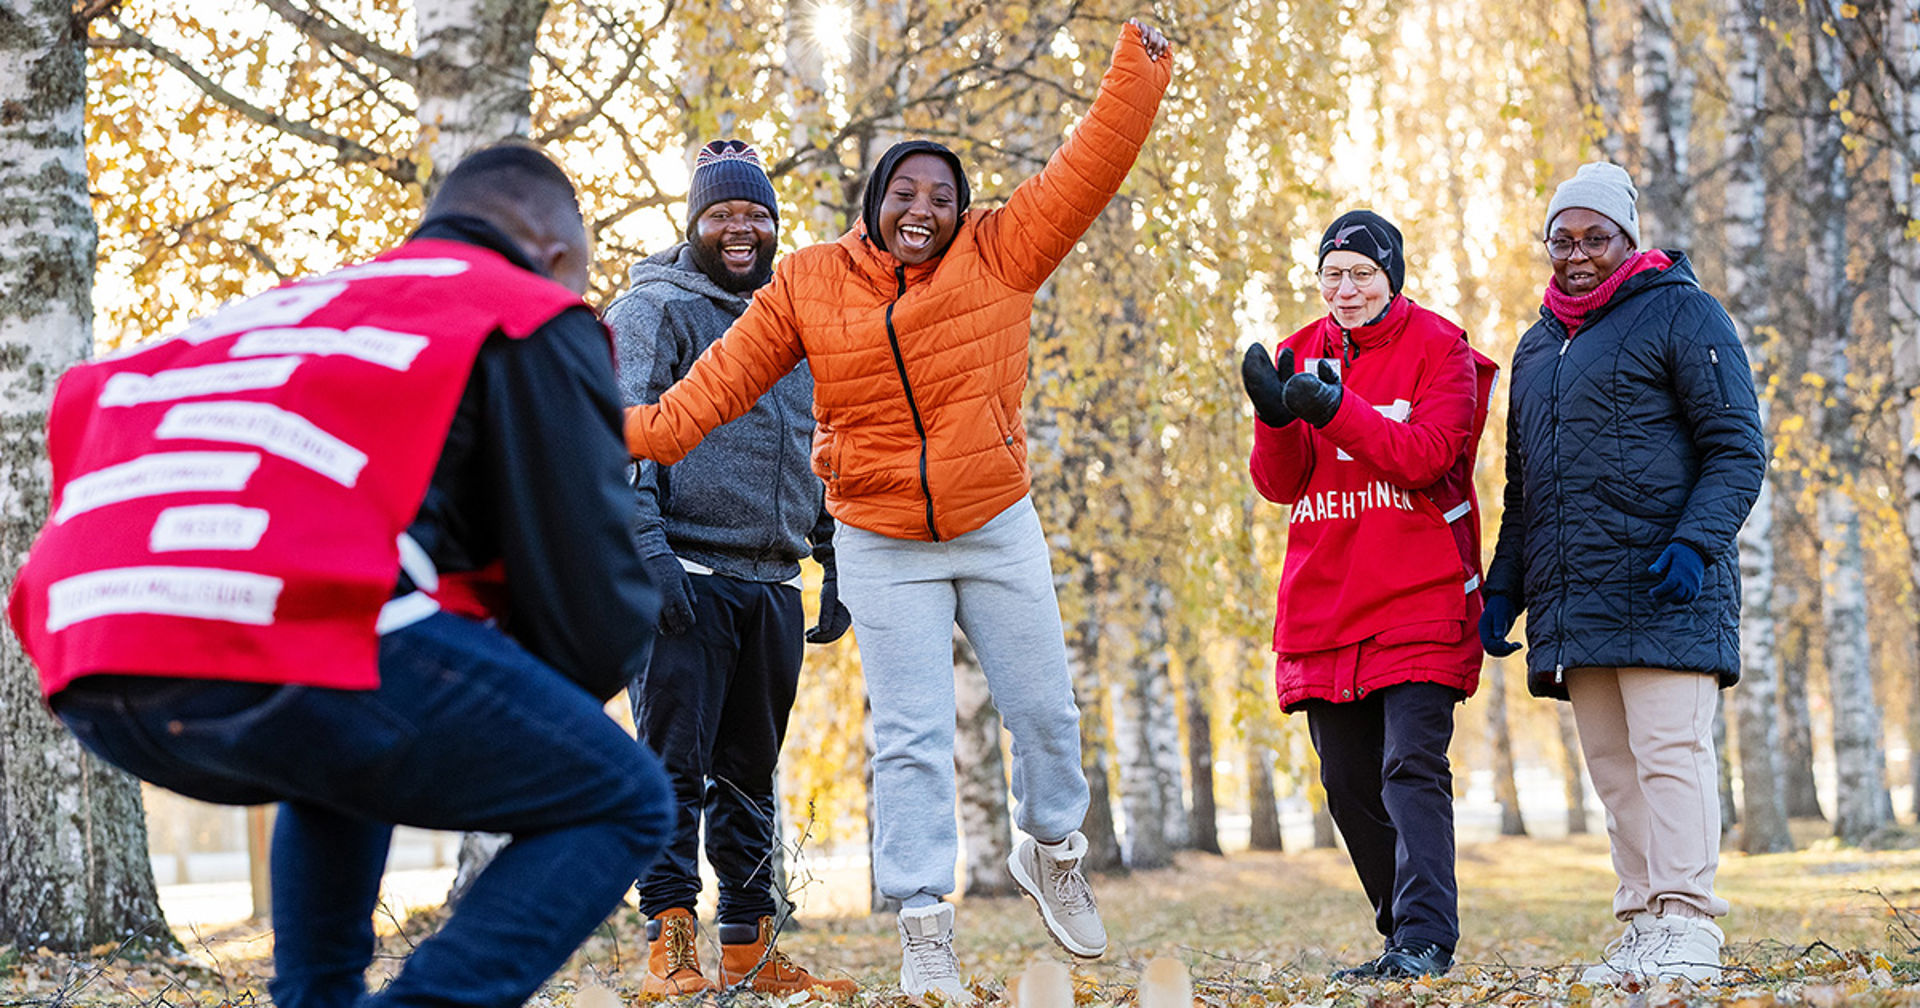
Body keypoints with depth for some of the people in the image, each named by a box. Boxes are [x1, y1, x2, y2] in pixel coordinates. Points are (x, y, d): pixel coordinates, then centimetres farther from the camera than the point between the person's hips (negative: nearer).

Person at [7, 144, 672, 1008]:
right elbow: (596, 614, 6)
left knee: (346, 752, 39)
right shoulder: (536, 321, 13)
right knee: (623, 804, 11)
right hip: (298, 653, -8)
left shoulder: (285, 307, 34)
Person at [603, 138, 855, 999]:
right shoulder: (653, 310, 1)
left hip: (772, 586, 6)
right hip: (686, 574, -6)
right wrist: (646, 548, -19)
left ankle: (749, 946, 14)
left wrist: (836, 568, 18)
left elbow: (820, 453, 25)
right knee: (675, 759, -8)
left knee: (750, 773, 9)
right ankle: (669, 942, -6)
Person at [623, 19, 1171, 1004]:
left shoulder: (999, 255, -6)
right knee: (910, 739, -3)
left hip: (999, 530, 1)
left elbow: (1085, 171, -9)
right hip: (883, 546, -1)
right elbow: (729, 371, 0)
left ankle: (1050, 850, 38)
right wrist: (651, 428, -10)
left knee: (1043, 709, 10)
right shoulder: (808, 283, -4)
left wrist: (1136, 74, -16)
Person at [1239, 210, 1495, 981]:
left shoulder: (1439, 349, 0)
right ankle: (1403, 936, 20)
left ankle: (1426, 938, -15)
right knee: (1349, 782, 8)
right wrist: (1276, 417, -18)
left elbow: (1424, 455, -16)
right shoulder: (1303, 356, 12)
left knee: (1412, 767, -14)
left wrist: (1333, 408, -28)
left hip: (1420, 601, -5)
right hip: (1323, 605, 5)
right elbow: (1279, 484, 3)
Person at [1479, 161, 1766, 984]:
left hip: (1662, 590, -7)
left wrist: (1696, 540, -19)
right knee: (1612, 765, 6)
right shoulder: (1538, 346, 21)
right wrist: (1502, 586, 17)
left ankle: (1687, 925, -10)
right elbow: (1522, 483, 26)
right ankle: (1643, 923, 9)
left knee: (1670, 752, -11)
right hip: (1571, 601, 7)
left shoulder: (1680, 313, 0)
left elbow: (1737, 447, -5)